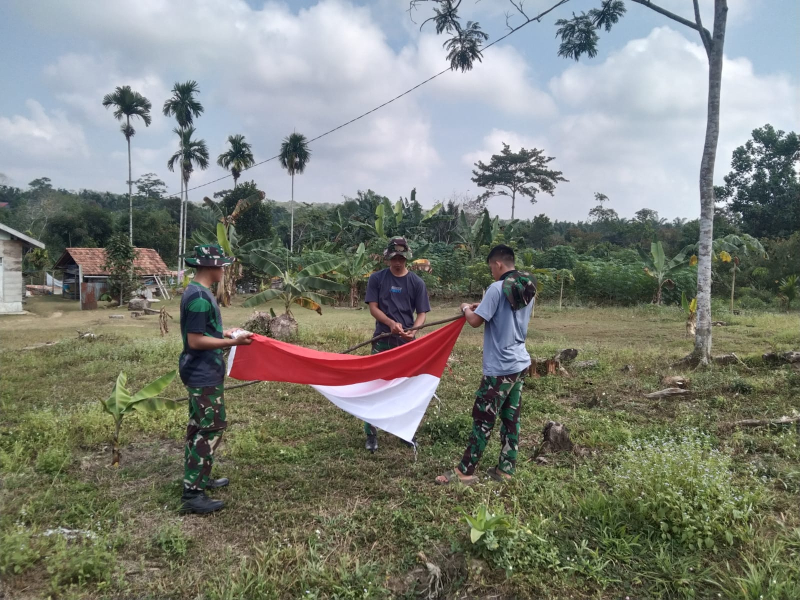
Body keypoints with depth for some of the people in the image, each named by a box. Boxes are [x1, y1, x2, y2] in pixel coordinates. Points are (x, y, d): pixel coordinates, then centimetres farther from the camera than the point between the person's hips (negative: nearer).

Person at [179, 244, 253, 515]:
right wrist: (232, 341, -21)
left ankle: (199, 478, 31)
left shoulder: (197, 292, 9)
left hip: (201, 372, 11)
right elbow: (195, 341, -24)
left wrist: (224, 333, 17)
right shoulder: (199, 297, -22)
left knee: (199, 426, 18)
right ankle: (192, 494, -2)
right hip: (204, 375, -11)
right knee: (212, 428, -6)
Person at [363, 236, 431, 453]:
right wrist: (391, 323, -22)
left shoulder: (417, 282, 1)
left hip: (407, 341, 1)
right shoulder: (377, 278, -1)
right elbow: (373, 308, -4)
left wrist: (414, 330, -20)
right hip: (382, 340, -1)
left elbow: (422, 313, 1)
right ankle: (371, 434, 8)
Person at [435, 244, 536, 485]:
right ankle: (505, 469, 20)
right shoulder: (528, 289, 9)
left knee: (483, 419, -2)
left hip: (499, 368, -8)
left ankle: (465, 472, 6)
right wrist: (482, 307, 16)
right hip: (520, 363, 8)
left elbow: (476, 321, -16)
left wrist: (466, 309, 5)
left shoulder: (498, 289, -17)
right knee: (511, 418, 12)